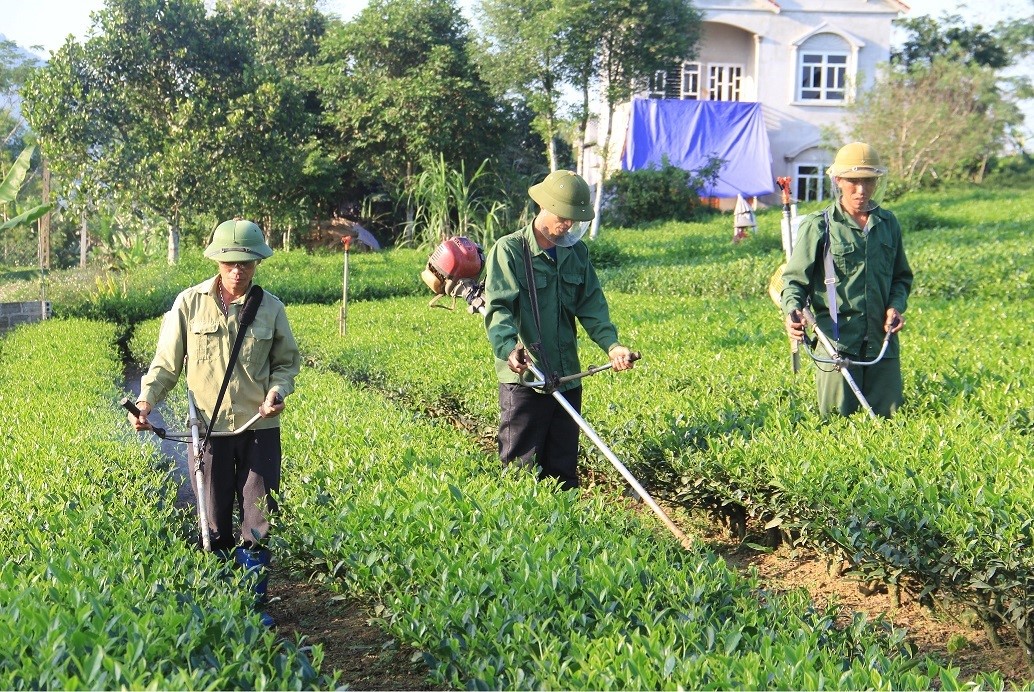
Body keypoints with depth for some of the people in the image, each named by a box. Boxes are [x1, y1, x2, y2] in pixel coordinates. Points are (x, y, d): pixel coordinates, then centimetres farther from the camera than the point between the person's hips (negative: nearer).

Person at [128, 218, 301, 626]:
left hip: (259, 428, 1)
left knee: (259, 520, 4)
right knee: (215, 522, 10)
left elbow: (287, 362, 11)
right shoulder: (189, 304, -3)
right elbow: (166, 363, 1)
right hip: (210, 428, -1)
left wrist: (278, 391, -10)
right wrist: (147, 399, -16)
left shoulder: (270, 308, 0)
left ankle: (254, 603, 18)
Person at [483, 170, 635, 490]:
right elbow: (498, 307, -17)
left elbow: (591, 306, 8)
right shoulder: (509, 250, -7)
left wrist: (611, 344, -10)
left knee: (564, 471, 12)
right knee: (520, 471, 1)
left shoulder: (577, 253, 11)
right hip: (523, 379, -5)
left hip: (568, 377, 6)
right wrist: (509, 347, -36)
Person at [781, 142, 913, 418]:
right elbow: (795, 278, -2)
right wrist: (792, 310, -22)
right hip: (837, 341, -4)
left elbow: (902, 276, 21)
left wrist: (896, 306, 1)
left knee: (888, 417, 5)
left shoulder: (888, 223, 12)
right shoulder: (818, 226, -2)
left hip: (882, 341, 4)